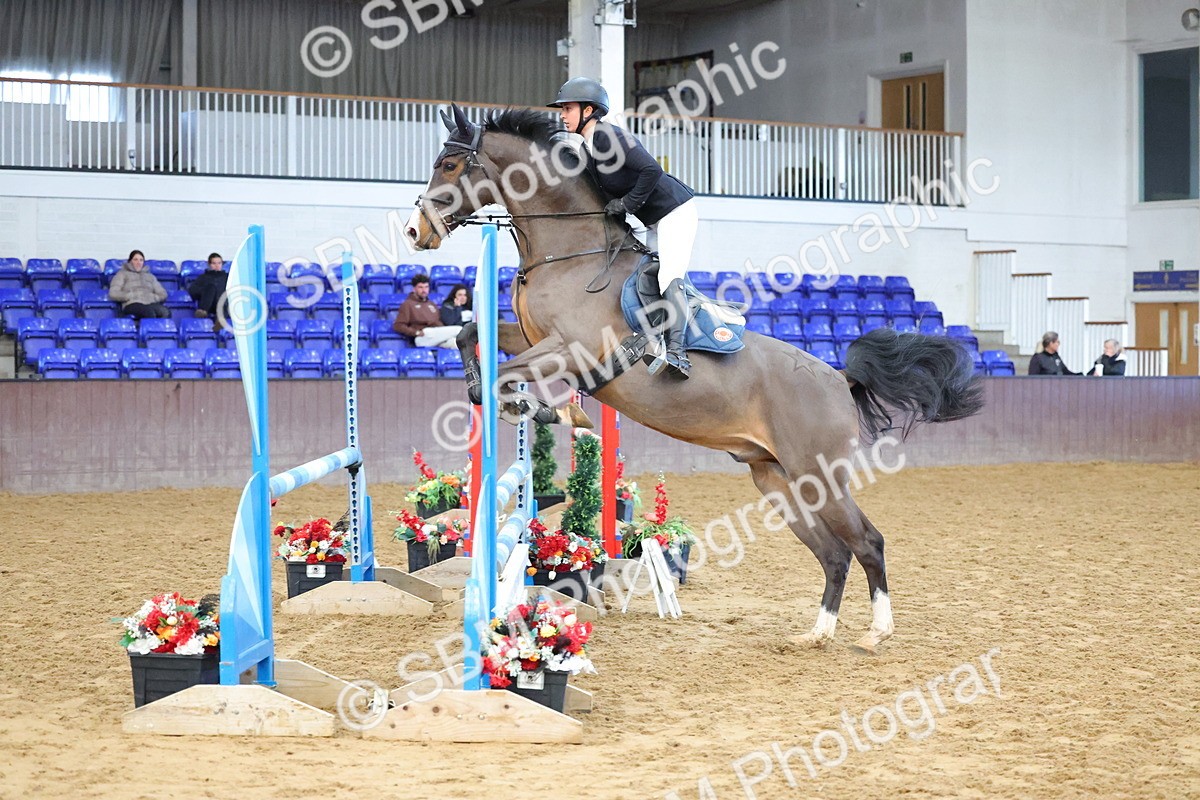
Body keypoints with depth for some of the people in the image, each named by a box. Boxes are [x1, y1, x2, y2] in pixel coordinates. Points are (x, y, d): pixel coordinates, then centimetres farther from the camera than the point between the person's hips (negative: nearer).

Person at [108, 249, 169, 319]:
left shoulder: (150, 276, 32)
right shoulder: (123, 274, 21)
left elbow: (163, 294, 25)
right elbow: (113, 294, 7)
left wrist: (152, 297, 3)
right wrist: (133, 296, -2)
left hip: (151, 304, 4)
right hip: (133, 305, -4)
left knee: (165, 312, -35)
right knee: (149, 313, -41)